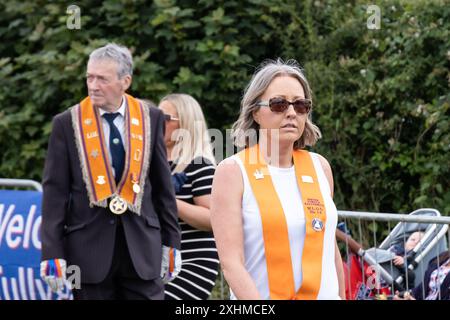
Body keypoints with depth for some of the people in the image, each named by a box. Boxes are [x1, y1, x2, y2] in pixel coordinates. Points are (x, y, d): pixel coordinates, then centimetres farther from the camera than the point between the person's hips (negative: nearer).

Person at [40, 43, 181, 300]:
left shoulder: (150, 119, 5)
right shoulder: (68, 124, 1)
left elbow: (163, 184, 11)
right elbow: (55, 191, 0)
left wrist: (171, 241, 9)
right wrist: (52, 254, -6)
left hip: (142, 245, 1)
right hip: (89, 245, -1)